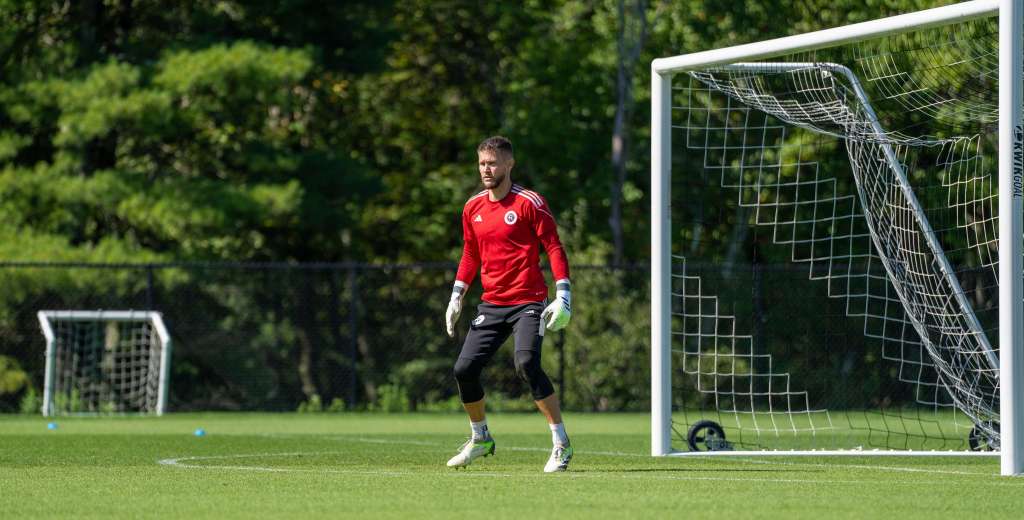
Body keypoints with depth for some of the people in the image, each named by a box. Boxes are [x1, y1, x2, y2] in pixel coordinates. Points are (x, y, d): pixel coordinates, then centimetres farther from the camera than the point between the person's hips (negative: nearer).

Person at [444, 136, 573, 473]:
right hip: (491, 304, 6)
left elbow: (554, 249, -8)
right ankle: (480, 439, 22)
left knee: (527, 364, -25)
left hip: (528, 303, -6)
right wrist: (456, 298, 16)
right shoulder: (473, 208, 10)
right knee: (464, 369, -1)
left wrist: (563, 297, -16)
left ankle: (561, 444, -16)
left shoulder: (529, 203, -8)